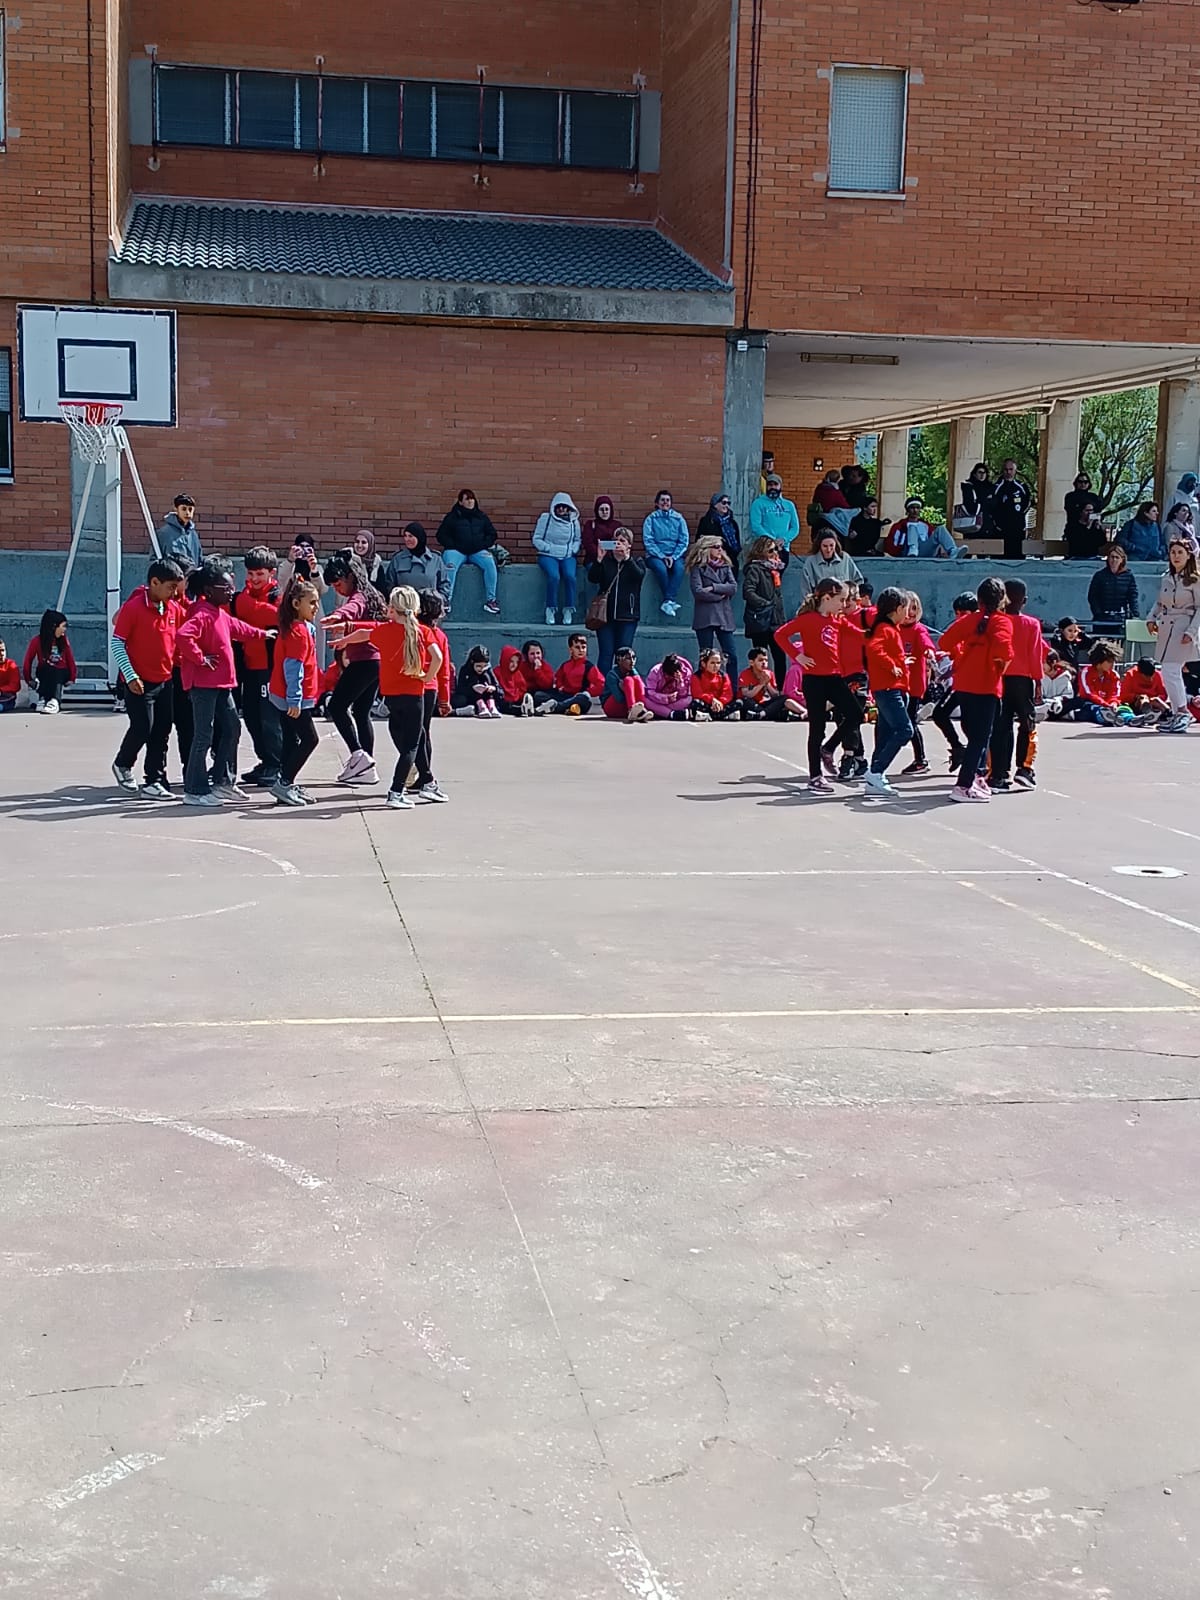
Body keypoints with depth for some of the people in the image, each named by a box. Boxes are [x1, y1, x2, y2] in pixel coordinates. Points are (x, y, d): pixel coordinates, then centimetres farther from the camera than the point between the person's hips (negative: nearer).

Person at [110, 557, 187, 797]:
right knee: (142, 729, -6)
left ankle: (155, 781, 12)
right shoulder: (133, 607, -13)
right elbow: (117, 642, -12)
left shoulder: (174, 608, 4)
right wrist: (130, 675, -17)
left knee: (162, 732, 6)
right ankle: (123, 765, 21)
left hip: (166, 680, 6)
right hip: (139, 682, -6)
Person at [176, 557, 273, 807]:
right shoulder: (202, 614, -18)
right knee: (204, 736, -6)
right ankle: (195, 791, 0)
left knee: (232, 727, 16)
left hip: (221, 683, 10)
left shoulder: (221, 614, 14)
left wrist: (262, 634, 47)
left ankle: (223, 780, 26)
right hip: (203, 683, -10)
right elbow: (183, 636, -34)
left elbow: (238, 628, 35)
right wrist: (200, 658, -23)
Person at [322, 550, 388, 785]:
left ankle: (358, 754, -15)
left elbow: (353, 607, -38)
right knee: (361, 712, 13)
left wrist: (338, 616, -58)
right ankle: (368, 767, 13)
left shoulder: (358, 596, -12)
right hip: (376, 660, 10)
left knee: (336, 706, -8)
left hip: (363, 662, -10)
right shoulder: (368, 594, 17)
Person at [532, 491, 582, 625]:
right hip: (548, 556, -2)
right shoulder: (545, 518, 3)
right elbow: (536, 539, 3)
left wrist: (573, 549, -2)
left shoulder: (573, 521, 11)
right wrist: (549, 548, -9)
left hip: (567, 556, 2)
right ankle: (551, 610, -19)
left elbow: (578, 539, 17)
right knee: (554, 576, -31)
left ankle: (569, 610, -17)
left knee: (570, 576, -28)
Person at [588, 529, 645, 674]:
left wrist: (626, 557, -23)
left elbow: (639, 575, -13)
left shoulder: (636, 561, 10)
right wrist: (599, 559, -19)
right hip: (606, 614, 1)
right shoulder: (605, 560, 11)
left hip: (627, 615, 0)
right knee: (606, 654, -4)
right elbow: (593, 578, -5)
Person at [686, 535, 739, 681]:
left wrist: (713, 588, -9)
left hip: (724, 616, 4)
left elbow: (734, 588, 1)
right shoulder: (698, 568, 1)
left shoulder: (726, 567, 14)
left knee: (732, 655, -2)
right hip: (705, 618, -4)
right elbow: (698, 591, -12)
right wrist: (720, 595, -6)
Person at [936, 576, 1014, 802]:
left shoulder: (969, 619, 7)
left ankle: (977, 777, 26)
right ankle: (963, 787, -8)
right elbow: (1003, 649, -26)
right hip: (986, 687, -6)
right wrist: (1002, 664, -7)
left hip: (963, 685, 6)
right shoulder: (1001, 622, -9)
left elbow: (945, 642, 1)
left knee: (974, 734, 19)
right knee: (980, 738, -3)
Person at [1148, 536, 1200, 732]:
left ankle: (1182, 712, -6)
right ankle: (1177, 714, 15)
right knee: (1170, 672, 8)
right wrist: (1151, 619, 6)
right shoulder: (1166, 578, 12)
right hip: (1165, 628, 7)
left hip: (1183, 629, -7)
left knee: (1170, 670, -14)